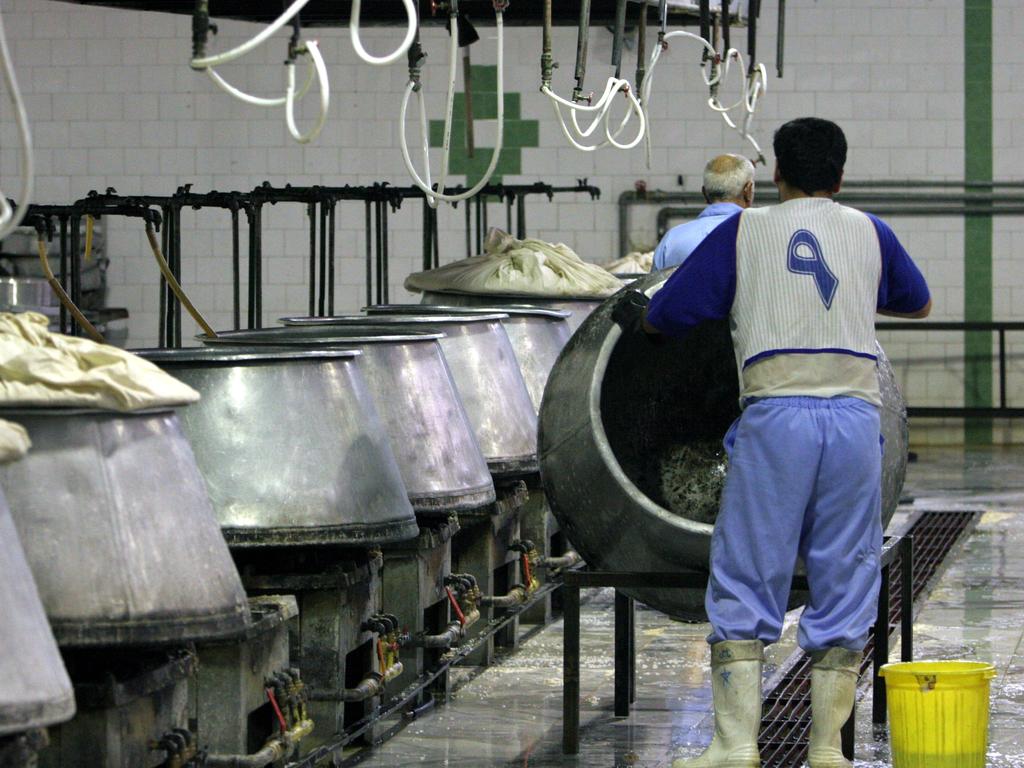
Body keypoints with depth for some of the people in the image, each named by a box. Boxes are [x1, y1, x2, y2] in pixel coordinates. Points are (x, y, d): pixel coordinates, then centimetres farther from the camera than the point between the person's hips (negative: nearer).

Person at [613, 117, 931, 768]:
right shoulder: (869, 232, 16)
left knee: (745, 584, 2)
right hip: (855, 415, 2)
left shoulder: (743, 231, 9)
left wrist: (634, 314, 36)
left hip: (775, 417, -2)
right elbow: (919, 305, 35)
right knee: (845, 585, 7)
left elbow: (665, 317, 13)